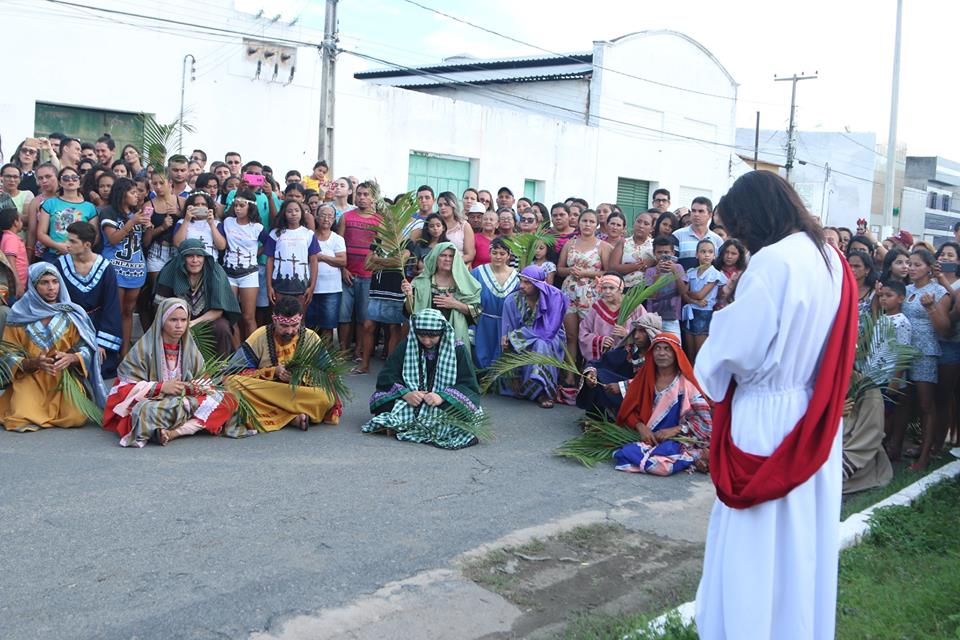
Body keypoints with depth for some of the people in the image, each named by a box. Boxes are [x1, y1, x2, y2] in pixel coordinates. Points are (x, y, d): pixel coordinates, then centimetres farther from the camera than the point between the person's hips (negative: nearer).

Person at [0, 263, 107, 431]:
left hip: (66, 377, 0)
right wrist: (33, 363, -21)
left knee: (76, 417, -24)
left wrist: (71, 358, -22)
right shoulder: (19, 315, -1)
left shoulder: (72, 314, 1)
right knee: (24, 419, -25)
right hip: (30, 379, 0)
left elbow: (86, 349, 0)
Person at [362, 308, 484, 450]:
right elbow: (385, 377, -1)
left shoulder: (458, 349, -3)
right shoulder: (407, 345, 3)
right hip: (408, 401, 1)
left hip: (445, 404, -1)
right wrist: (405, 393, -21)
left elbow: (469, 387, -8)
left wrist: (442, 397, -26)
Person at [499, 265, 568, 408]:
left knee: (540, 344, -34)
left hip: (551, 341, -3)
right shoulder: (512, 300, -8)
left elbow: (548, 332, -24)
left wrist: (515, 335, -20)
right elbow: (506, 335, -5)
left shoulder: (553, 297, -16)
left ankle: (541, 391, -28)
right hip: (519, 342, 3)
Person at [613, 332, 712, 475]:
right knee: (624, 454, -27)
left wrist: (675, 430, -16)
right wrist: (640, 426, -10)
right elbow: (628, 411, 9)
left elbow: (705, 418, -5)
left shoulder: (685, 382, 0)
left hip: (677, 441, -5)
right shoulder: (645, 378, 10)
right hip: (647, 438, 5)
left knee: (663, 464, -36)